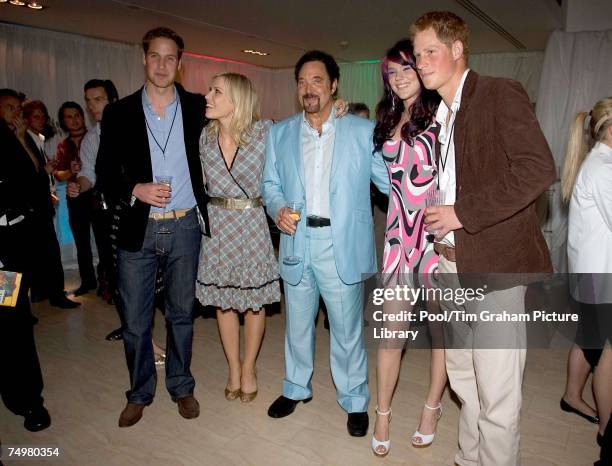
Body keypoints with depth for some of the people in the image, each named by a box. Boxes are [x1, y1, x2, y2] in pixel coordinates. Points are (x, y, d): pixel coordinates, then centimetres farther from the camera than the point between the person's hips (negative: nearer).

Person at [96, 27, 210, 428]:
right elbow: (105, 173, 3)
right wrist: (135, 190, -16)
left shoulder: (198, 108, 3)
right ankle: (140, 393, 29)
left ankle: (182, 387, 32)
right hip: (138, 229, 0)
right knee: (135, 322, 8)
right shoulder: (119, 113, 3)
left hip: (184, 228, 0)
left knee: (182, 314, 13)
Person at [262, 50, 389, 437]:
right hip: (296, 241, 3)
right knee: (297, 324, 18)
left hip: (343, 245, -3)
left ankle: (355, 400, 30)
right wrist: (278, 209, -10)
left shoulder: (363, 130, 0)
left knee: (347, 329, 8)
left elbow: (389, 180, -1)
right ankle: (296, 388, 41)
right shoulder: (280, 133, 9)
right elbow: (271, 183, 10)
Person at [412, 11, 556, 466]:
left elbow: (538, 168, -19)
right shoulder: (438, 115, 16)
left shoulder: (500, 94, -7)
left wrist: (463, 211, -19)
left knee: (497, 395, 1)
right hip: (451, 264, 8)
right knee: (464, 381, 20)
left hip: (494, 266, -8)